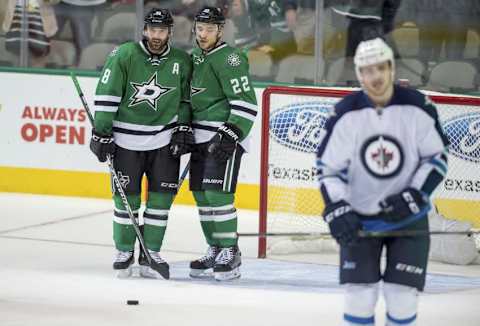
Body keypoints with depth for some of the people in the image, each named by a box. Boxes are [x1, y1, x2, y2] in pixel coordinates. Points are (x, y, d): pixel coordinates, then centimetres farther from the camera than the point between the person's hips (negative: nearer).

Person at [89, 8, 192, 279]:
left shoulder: (182, 62, 0)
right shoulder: (124, 55, -10)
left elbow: (186, 100, 12)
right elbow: (107, 95, -9)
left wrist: (184, 131, 5)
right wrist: (101, 132, -12)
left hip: (164, 140, 2)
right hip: (127, 138, -2)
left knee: (162, 196, -2)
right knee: (126, 197, 1)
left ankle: (151, 253, 8)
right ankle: (124, 252, 15)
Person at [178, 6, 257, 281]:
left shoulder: (229, 59, -13)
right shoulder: (196, 58, 15)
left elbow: (246, 103, -17)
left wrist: (230, 136, -23)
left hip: (225, 138, -9)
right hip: (201, 138, 9)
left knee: (218, 194, -14)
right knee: (202, 195, 10)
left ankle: (230, 254, -9)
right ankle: (215, 251, 18)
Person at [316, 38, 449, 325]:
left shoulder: (417, 108, -12)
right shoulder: (347, 114, -11)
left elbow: (437, 158, -3)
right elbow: (329, 167, -4)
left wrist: (414, 196, -15)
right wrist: (337, 210, -17)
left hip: (408, 216, 0)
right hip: (360, 216, 0)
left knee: (402, 297, -4)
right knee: (360, 296, -5)